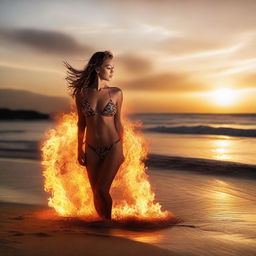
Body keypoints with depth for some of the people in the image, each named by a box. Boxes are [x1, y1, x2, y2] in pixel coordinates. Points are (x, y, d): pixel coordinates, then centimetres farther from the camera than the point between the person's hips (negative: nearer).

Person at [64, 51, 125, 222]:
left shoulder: (116, 93, -3)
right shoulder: (81, 94, -1)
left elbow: (118, 123, 2)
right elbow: (81, 124, 6)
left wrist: (121, 150, 4)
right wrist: (80, 150, 7)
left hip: (113, 148, -2)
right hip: (92, 150, 2)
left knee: (102, 190, -11)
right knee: (96, 193, 8)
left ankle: (108, 222, 12)